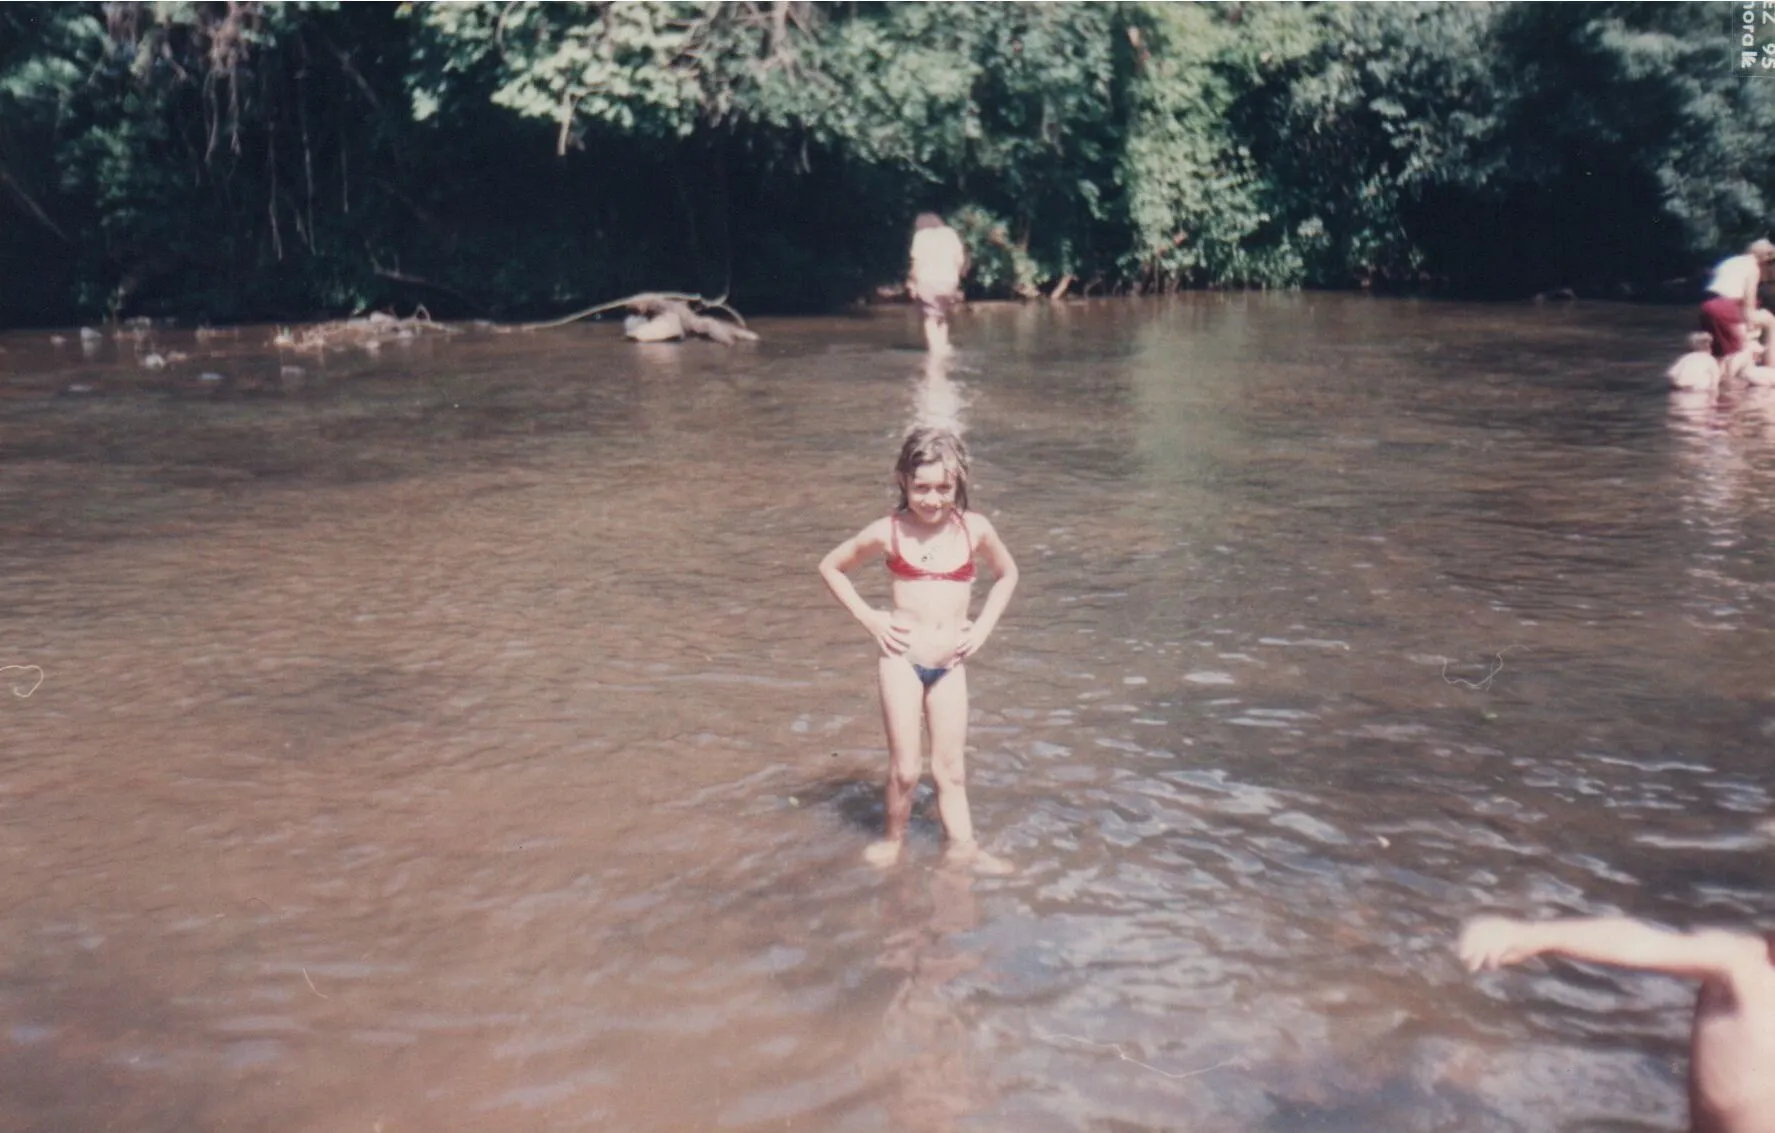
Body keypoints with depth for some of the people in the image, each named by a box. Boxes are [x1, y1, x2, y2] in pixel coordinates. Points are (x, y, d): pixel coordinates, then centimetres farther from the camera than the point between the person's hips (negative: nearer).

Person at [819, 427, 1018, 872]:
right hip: (902, 658, -2)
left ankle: (963, 846, 17)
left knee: (951, 768, 10)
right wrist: (868, 616, -1)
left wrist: (984, 625, 6)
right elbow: (830, 567, 8)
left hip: (951, 663, 2)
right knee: (905, 768, -2)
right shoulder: (888, 532, -6)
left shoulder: (975, 529, -1)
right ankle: (893, 839, 19)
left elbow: (1007, 574, 18)